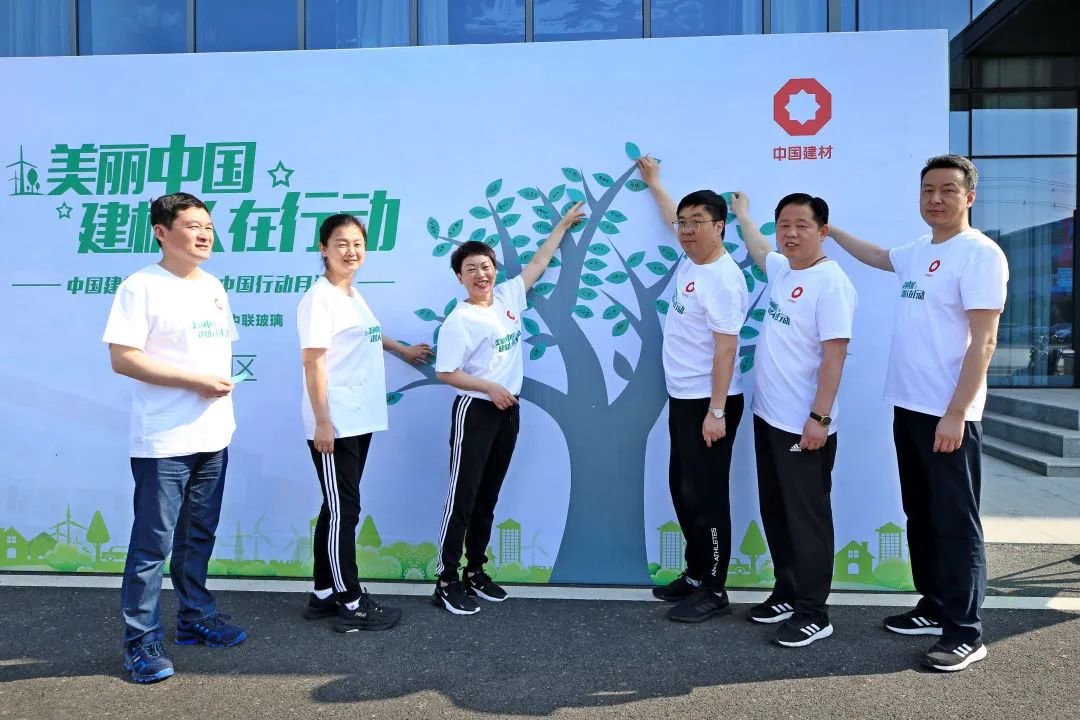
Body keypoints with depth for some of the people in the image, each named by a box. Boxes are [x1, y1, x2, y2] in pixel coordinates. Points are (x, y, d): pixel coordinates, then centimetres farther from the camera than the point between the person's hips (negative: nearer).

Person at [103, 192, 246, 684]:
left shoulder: (214, 286, 13)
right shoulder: (141, 287, -10)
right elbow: (122, 358, -17)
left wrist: (224, 382, 5)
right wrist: (195, 380, -19)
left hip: (214, 435, 7)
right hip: (163, 441, -7)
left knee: (199, 536, 17)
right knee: (153, 544, 0)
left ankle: (195, 618, 31)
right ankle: (141, 641, 12)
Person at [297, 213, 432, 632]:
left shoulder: (353, 295, 15)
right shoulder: (320, 298, -11)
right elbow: (313, 361, -16)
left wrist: (402, 349, 49)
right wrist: (322, 422, -20)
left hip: (359, 421, 9)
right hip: (333, 424, -9)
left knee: (338, 509, 13)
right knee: (344, 510, -3)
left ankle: (323, 595, 23)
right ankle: (352, 605, 6)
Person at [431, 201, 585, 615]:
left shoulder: (507, 297, 6)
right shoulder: (459, 321, -12)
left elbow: (537, 263, 18)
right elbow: (445, 372, -12)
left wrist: (563, 226, 26)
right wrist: (490, 388, -17)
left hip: (508, 411, 7)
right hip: (476, 412, -7)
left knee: (487, 497, 14)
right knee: (463, 497, -3)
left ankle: (475, 572, 25)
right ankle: (446, 582, 5)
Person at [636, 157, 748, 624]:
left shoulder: (723, 278, -17)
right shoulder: (691, 259, 9)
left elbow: (726, 346, -21)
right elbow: (673, 217, 30)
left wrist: (716, 411, -23)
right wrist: (653, 183, 42)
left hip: (709, 402, -9)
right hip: (682, 398, 9)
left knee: (705, 496, -2)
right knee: (682, 491, 16)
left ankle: (714, 590, 10)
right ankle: (695, 574, 28)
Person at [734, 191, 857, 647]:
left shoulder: (831, 283, -14)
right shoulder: (781, 270, 10)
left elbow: (834, 355, -19)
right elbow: (758, 249, 34)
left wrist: (820, 417, -22)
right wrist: (742, 213, 49)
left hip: (804, 426, -8)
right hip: (767, 416, 9)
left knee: (806, 517, 0)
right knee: (776, 512, 16)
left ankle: (813, 614, 11)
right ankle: (788, 593, 29)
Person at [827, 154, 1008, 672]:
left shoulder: (979, 254, -11)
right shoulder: (917, 253, 13)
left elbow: (983, 342, -16)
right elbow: (875, 255, 37)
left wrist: (956, 413, -20)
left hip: (949, 414, -8)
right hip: (908, 407, 8)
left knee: (955, 523, -1)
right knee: (920, 516, 15)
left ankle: (964, 633, 10)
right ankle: (934, 608, 28)